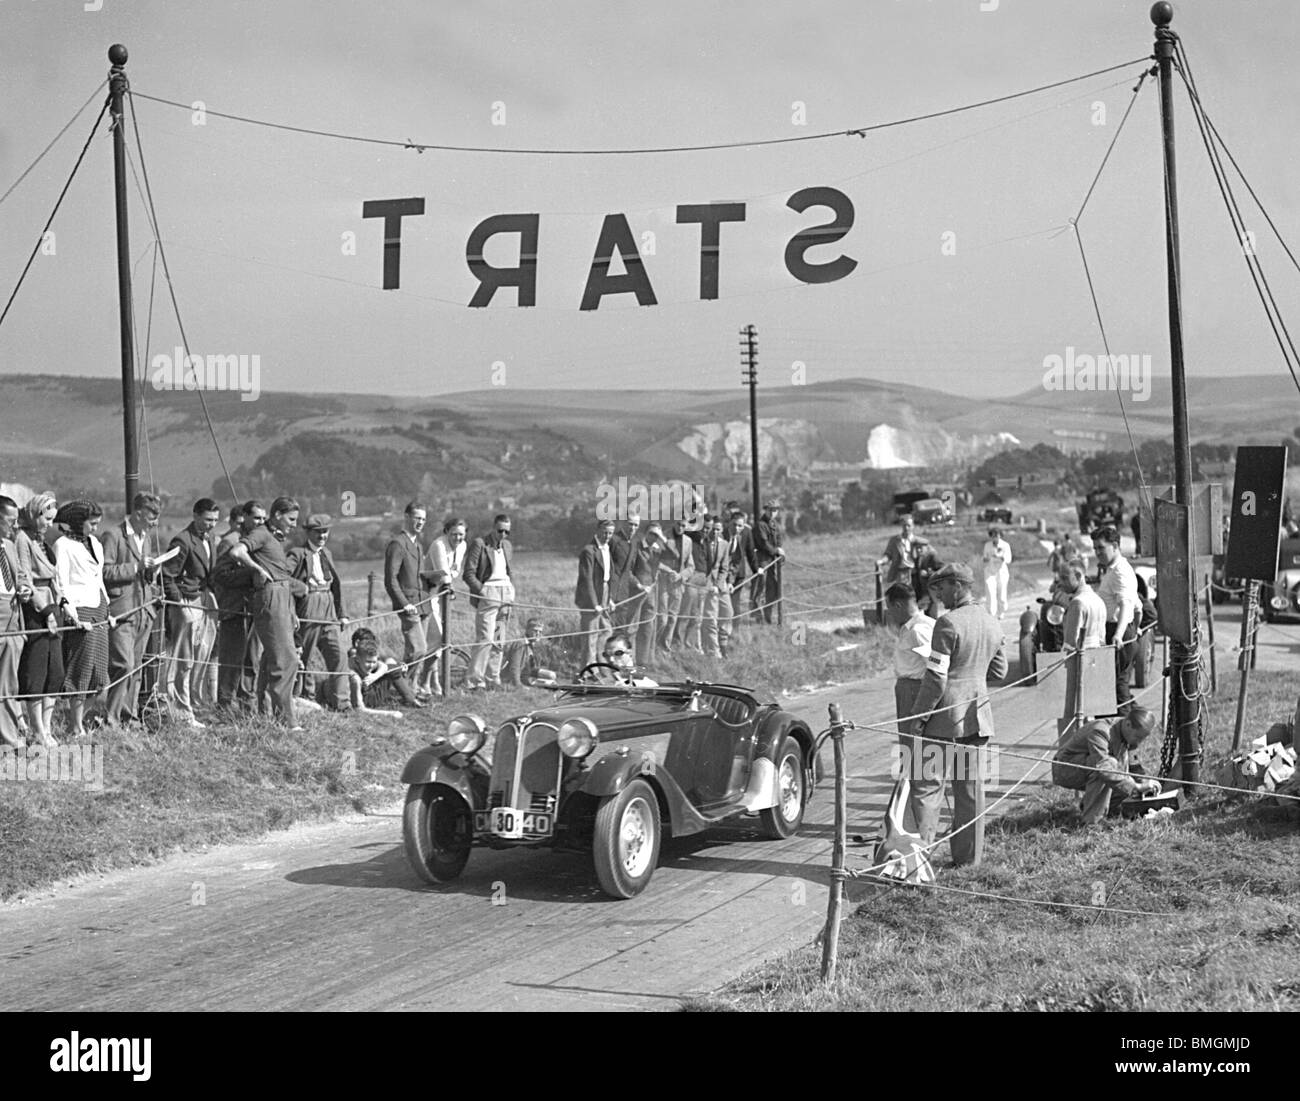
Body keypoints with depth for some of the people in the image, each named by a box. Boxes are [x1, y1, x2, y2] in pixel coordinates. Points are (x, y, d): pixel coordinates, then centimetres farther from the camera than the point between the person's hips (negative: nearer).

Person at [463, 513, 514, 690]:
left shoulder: (506, 545, 17)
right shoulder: (480, 544, -5)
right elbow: (469, 574, -9)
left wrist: (512, 588, 12)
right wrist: (482, 591, -15)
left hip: (505, 595, 7)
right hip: (487, 594, -7)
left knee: (498, 641, 8)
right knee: (486, 640, -13)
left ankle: (492, 680, 14)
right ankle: (474, 681, -11)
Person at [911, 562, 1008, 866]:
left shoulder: (948, 623, -16)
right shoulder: (992, 624, 9)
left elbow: (936, 678, -17)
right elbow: (999, 670, 20)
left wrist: (919, 716, -11)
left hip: (947, 715, -7)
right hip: (978, 715, 7)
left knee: (927, 784, -2)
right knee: (969, 787, 12)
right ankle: (967, 856, 17)